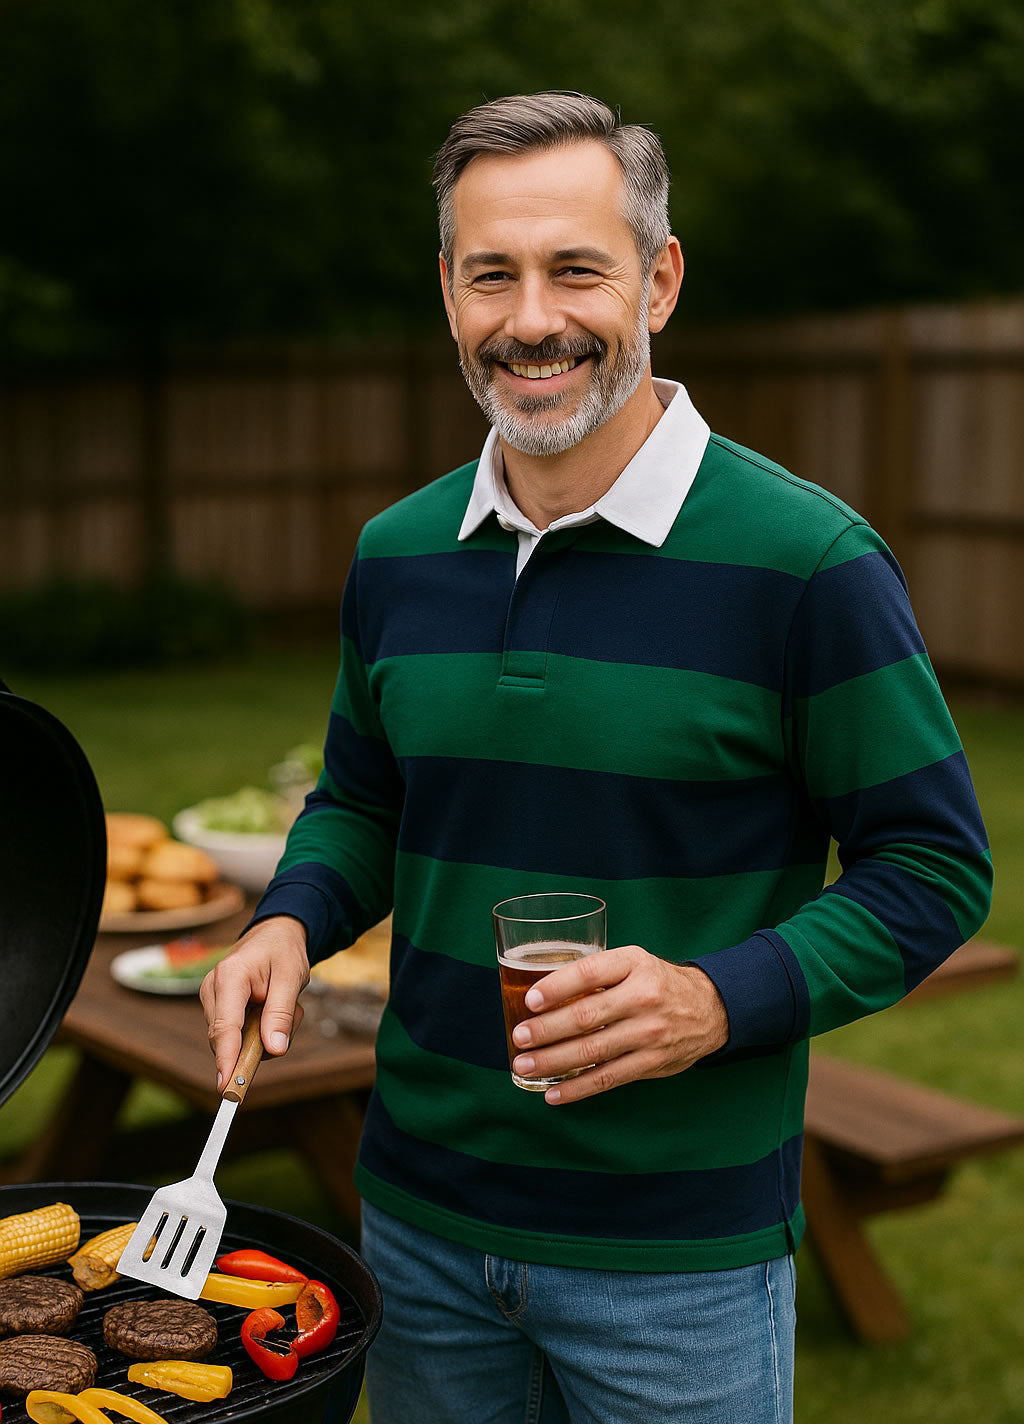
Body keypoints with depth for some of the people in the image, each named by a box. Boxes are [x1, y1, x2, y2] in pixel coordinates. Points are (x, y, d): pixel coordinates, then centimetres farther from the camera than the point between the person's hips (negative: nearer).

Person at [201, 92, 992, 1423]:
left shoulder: (806, 561, -15)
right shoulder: (396, 553, 1)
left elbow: (936, 868, -10)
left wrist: (718, 999, -23)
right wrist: (292, 923, -5)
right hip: (419, 1215, 5)